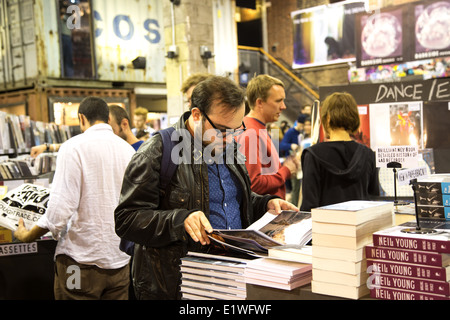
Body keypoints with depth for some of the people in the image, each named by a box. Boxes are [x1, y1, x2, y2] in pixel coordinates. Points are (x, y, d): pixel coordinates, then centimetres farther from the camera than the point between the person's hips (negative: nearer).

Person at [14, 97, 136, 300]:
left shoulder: (74, 147, -10)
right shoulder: (128, 150, 4)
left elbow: (61, 208, -15)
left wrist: (28, 236, 1)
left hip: (82, 260, -4)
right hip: (120, 260, 4)